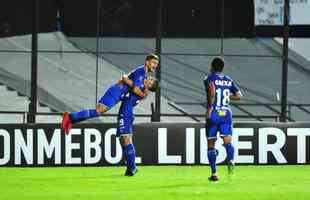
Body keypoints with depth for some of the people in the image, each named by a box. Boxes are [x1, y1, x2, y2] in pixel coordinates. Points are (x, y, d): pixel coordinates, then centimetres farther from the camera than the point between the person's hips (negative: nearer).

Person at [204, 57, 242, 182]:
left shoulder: (209, 79, -2)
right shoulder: (229, 80, 12)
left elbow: (212, 90, -23)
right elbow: (239, 96, 12)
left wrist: (210, 107, -17)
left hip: (213, 113, -3)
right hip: (226, 113, 3)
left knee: (211, 144, 8)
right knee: (227, 141, -4)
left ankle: (214, 173, 8)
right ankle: (231, 160, -36)